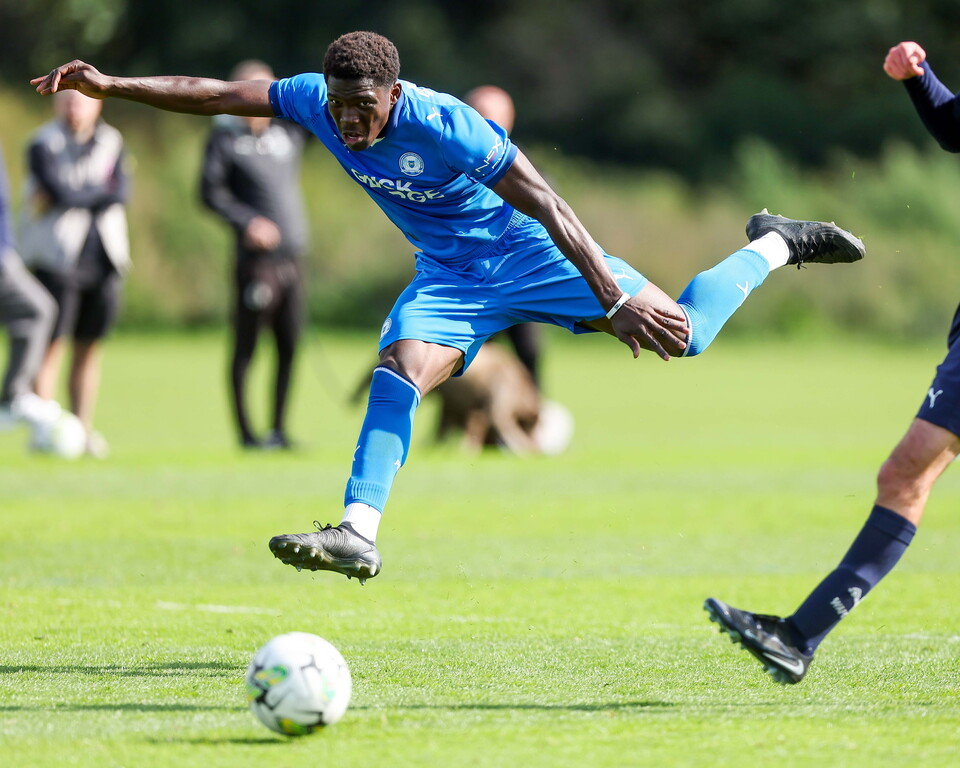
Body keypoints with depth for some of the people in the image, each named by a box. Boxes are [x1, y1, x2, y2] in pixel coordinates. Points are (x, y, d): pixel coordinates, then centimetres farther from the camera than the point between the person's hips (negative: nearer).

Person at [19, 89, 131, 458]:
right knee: (51, 345, -8)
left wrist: (76, 195, -11)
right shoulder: (44, 144, -3)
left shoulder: (111, 143, 10)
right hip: (56, 259, -4)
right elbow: (61, 192, -18)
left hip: (104, 259, 4)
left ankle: (82, 427, 13)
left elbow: (121, 192, -6)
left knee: (90, 347, 7)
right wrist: (99, 192, -5)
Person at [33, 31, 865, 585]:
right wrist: (111, 85, -15)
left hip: (528, 252, -5)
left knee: (678, 337, -10)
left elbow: (546, 205, -31)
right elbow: (217, 94, -7)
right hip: (448, 276, 5)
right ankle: (358, 532, -24)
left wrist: (616, 299, -34)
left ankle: (774, 246, 16)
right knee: (399, 366, -21)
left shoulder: (444, 125, -33)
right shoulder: (317, 102, -15)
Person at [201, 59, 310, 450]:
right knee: (246, 345, -1)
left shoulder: (288, 131, 13)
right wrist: (246, 221, -21)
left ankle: (279, 431, 15)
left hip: (290, 257, 5)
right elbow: (210, 191, -10)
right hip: (255, 258, -5)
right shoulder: (225, 138, -1)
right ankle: (246, 432, 3)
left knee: (289, 346, 6)